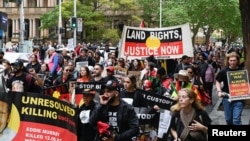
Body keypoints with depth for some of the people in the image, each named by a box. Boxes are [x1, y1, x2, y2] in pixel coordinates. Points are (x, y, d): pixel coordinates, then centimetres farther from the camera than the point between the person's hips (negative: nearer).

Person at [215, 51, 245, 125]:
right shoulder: (223, 71, -2)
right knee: (228, 119, 13)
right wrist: (219, 91, -5)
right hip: (227, 97, 2)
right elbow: (218, 82, 10)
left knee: (236, 119, -9)